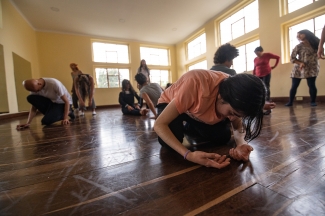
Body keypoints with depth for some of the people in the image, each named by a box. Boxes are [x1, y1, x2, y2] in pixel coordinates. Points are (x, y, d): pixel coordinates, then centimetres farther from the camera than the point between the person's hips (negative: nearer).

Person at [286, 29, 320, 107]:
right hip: (298, 69, -1)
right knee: (294, 86, -2)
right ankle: (290, 102, 6)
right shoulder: (299, 46, -2)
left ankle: (313, 102, 6)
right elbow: (292, 58, -7)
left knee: (312, 85, -7)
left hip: (312, 68, 2)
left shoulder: (316, 43, 8)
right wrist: (301, 63, -19)